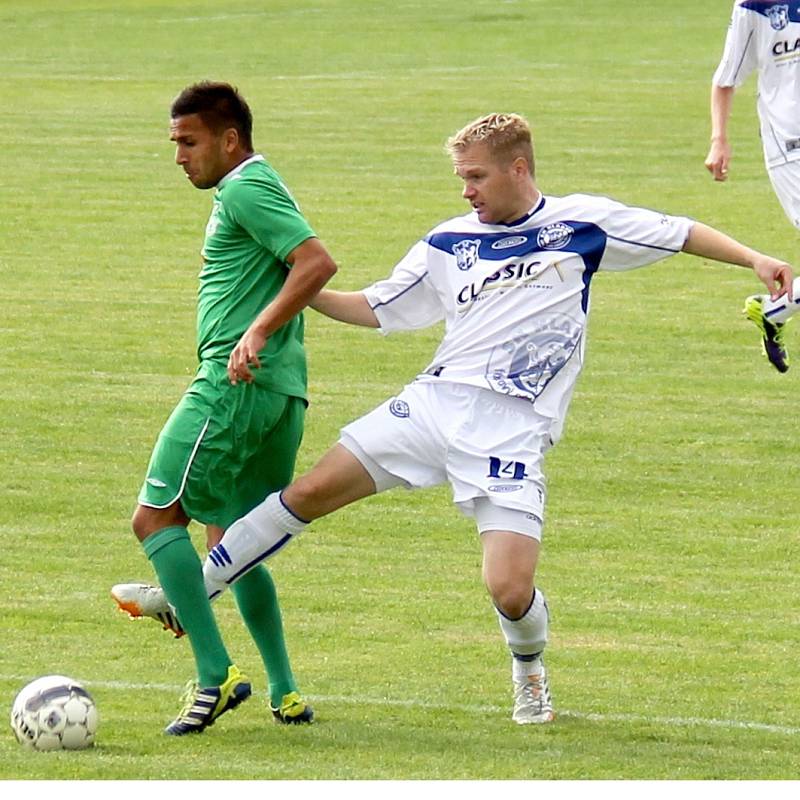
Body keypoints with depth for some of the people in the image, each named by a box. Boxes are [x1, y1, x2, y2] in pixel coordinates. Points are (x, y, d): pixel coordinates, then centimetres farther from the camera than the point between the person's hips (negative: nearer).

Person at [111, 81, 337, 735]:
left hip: (237, 382, -11)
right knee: (230, 539, 16)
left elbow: (318, 263, -20)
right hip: (281, 390, 11)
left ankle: (216, 676, -17)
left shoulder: (246, 190, -9)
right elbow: (300, 271, 30)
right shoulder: (250, 189, 22)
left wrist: (258, 332, -25)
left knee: (156, 515, -10)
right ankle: (285, 695, 12)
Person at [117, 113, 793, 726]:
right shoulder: (449, 243, 11)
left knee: (510, 591, -16)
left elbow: (681, 233, 8)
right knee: (310, 491, -5)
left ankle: (529, 668, 19)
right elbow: (378, 308, 19)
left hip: (513, 427, -4)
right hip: (437, 399, 4)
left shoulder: (580, 223, 2)